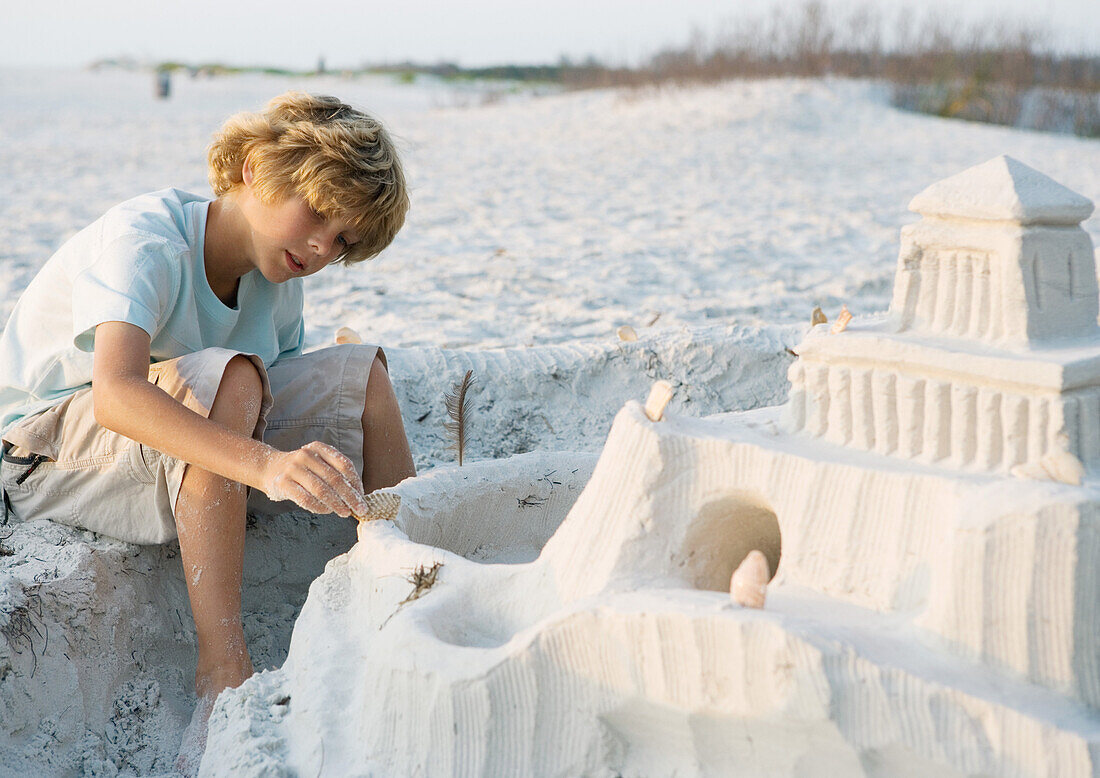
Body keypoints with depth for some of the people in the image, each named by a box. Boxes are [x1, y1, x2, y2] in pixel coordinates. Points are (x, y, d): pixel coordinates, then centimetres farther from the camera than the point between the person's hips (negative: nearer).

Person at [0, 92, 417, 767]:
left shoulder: (279, 281, -1)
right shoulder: (143, 242, -25)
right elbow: (116, 394, -43)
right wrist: (264, 464, -56)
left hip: (187, 465, 7)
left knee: (359, 372, -5)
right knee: (226, 376, -35)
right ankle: (222, 665, -32)